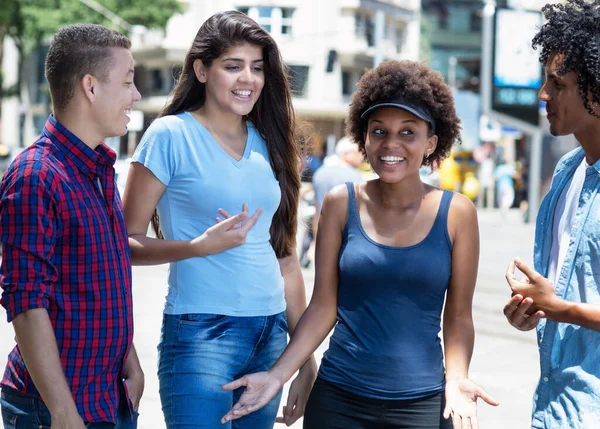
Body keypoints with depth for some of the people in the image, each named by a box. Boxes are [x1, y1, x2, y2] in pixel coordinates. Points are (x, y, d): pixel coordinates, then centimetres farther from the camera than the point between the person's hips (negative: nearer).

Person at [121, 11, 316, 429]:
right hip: (201, 333, -5)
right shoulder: (171, 135, -6)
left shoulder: (268, 143, 10)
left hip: (271, 334, 6)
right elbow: (127, 242, -5)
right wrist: (200, 246, -22)